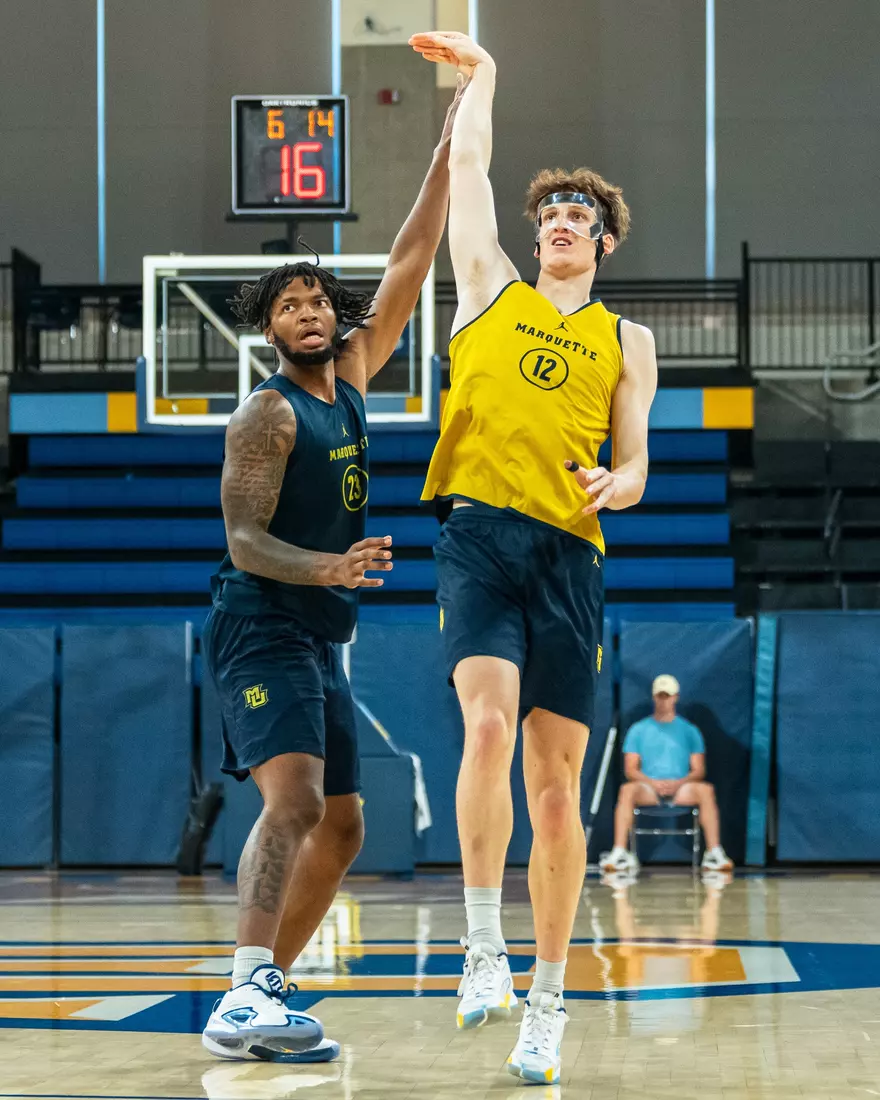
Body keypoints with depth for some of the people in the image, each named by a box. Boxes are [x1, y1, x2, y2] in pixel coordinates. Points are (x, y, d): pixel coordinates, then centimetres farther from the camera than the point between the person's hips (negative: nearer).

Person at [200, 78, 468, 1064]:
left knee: (340, 827, 7)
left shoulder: (350, 378, 13)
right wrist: (332, 567, -33)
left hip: (321, 639, 9)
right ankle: (245, 998, -36)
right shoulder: (266, 415, -9)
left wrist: (449, 152, 8)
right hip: (262, 627, -9)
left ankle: (259, 993, 10)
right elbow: (244, 541, -15)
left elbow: (407, 268, 12)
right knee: (295, 799, -26)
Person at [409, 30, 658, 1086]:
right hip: (479, 533, -1)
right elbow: (467, 163, 18)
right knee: (489, 724, -25)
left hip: (570, 555, 1)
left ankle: (547, 999, 6)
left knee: (555, 782, -1)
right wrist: (481, 73, 28)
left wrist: (613, 482, -7)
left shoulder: (626, 341, 19)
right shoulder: (491, 289, 17)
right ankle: (482, 947, -17)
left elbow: (635, 469, 15)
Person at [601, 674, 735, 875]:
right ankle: (619, 853, -39)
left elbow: (698, 770, 8)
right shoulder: (638, 730, 14)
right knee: (627, 790, -34)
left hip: (680, 789, 0)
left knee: (706, 790, -32)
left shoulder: (689, 730, 14)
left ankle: (714, 853, -34)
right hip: (648, 789, 0)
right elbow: (630, 769, 6)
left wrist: (679, 783, -14)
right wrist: (652, 782, -13)